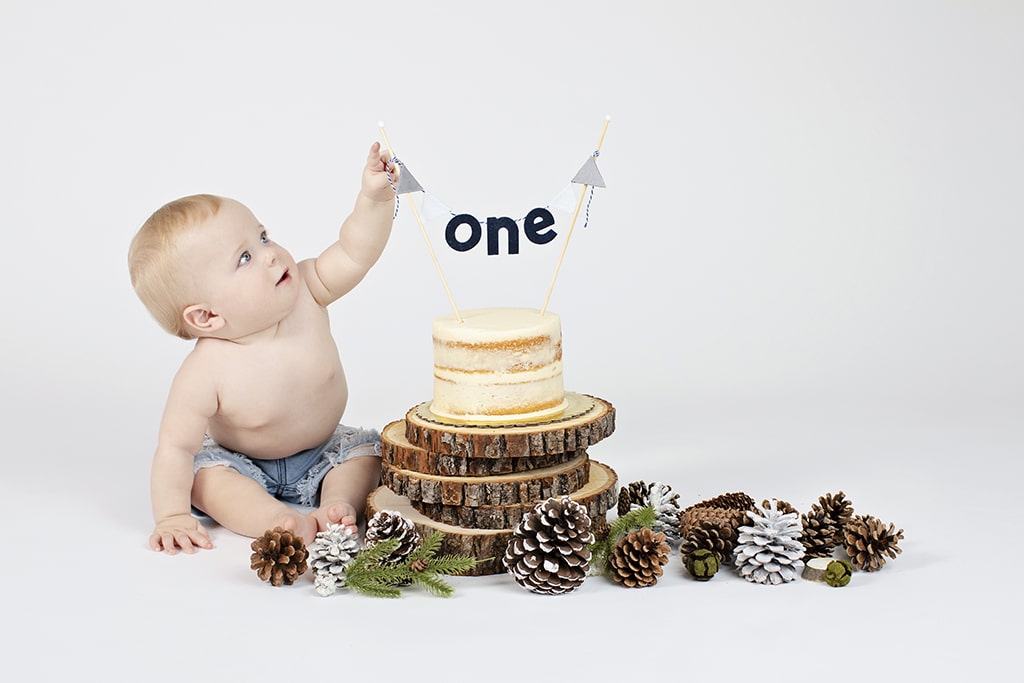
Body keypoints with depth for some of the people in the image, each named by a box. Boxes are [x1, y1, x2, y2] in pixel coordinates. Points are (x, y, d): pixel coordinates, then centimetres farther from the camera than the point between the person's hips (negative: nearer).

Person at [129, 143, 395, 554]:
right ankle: (283, 520, -38)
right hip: (245, 467, -3)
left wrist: (375, 196, -37)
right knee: (205, 473, -28)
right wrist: (171, 517, -34)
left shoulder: (304, 293, -22)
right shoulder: (207, 373, -34)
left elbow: (354, 252, -22)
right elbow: (175, 447, -30)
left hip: (323, 455, 4)